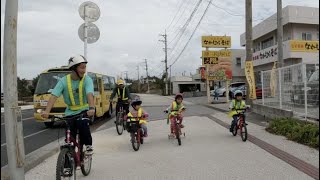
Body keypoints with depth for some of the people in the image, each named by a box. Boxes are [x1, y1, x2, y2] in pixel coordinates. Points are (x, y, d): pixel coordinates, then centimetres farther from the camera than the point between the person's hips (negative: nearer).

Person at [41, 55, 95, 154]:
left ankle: (88, 145, -6)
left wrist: (92, 108, -46)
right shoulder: (63, 81, -8)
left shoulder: (87, 79, -12)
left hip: (84, 111, -2)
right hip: (70, 112, 2)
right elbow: (54, 95, -18)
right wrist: (47, 111, -32)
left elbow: (89, 94, -28)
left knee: (82, 124, -30)